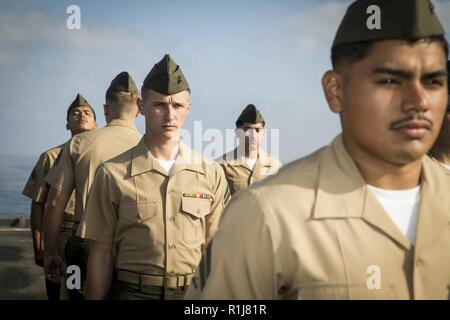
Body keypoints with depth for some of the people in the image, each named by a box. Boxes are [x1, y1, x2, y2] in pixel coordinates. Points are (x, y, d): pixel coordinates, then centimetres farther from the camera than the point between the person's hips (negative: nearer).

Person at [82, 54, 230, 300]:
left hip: (194, 292, 2)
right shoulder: (113, 173, -5)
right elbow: (101, 255, -3)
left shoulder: (212, 174, 0)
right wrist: (96, 297, -5)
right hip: (131, 292, -1)